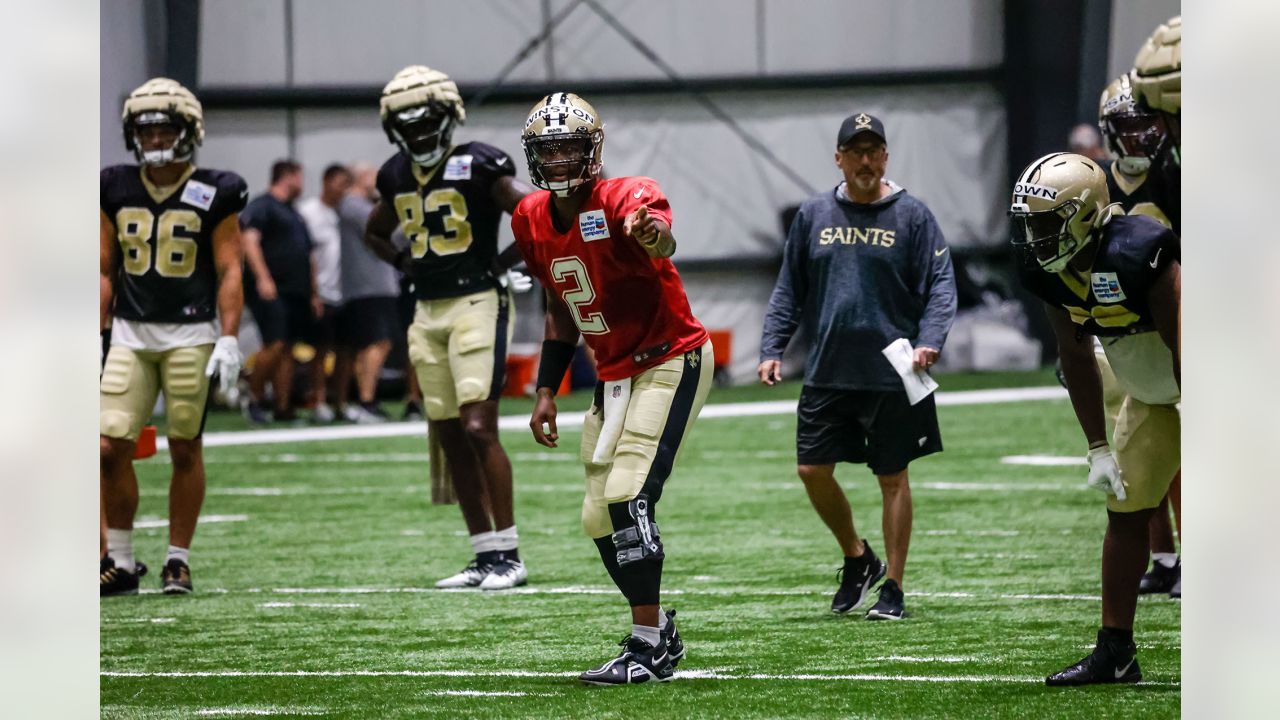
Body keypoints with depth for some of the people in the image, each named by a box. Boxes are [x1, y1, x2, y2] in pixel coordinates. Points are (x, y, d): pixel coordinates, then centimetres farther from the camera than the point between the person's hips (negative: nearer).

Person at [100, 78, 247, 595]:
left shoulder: (213, 194, -2)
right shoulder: (115, 190, 7)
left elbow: (229, 271, -3)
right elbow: (105, 271, 11)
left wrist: (229, 339, -11)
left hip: (191, 333, -3)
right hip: (131, 333, 3)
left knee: (185, 450, 2)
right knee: (111, 447, -5)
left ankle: (178, 560, 12)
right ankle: (120, 562, 6)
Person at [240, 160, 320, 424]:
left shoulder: (294, 214, 24)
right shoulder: (262, 206, -4)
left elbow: (308, 258, 27)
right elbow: (249, 240, -17)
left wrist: (313, 293, 22)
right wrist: (263, 278, -26)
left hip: (296, 293, 9)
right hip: (271, 291, -9)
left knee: (288, 349, 5)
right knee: (275, 344, -15)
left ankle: (284, 408, 5)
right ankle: (255, 398, -2)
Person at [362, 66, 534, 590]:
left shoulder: (479, 166, -10)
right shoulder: (397, 176, 10)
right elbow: (376, 233, 28)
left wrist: (505, 264, -16)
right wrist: (409, 266, 13)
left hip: (477, 305, -7)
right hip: (428, 311, 7)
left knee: (478, 427, -14)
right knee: (449, 435, 6)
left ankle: (508, 555, -9)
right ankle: (484, 556, 12)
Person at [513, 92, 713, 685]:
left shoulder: (622, 198, -21)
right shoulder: (532, 220, 2)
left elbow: (661, 238, -47)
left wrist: (651, 233, -71)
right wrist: (546, 392, 14)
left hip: (671, 363, -8)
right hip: (614, 379, 8)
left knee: (627, 498, -21)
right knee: (599, 520, 9)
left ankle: (646, 648, -16)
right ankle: (660, 632, 26)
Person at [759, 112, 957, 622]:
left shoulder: (912, 216, -1)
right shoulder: (814, 216, 8)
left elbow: (940, 286, -3)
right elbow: (788, 291, 13)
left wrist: (928, 342, -19)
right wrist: (772, 349, 4)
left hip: (891, 373, -3)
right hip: (827, 373, 3)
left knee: (893, 478, 3)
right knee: (813, 471, 2)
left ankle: (893, 587, 12)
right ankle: (857, 559, 24)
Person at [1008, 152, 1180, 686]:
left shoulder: (1137, 257, -35)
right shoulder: (1050, 272, -11)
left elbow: (1185, 355, -29)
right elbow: (1077, 357, 2)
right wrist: (1098, 449, 2)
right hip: (1150, 396, 8)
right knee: (1125, 511, 7)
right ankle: (1115, 652, 15)